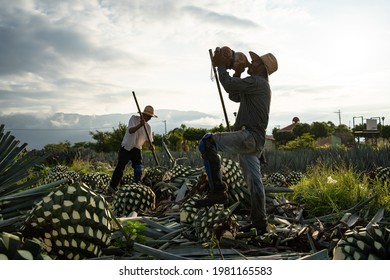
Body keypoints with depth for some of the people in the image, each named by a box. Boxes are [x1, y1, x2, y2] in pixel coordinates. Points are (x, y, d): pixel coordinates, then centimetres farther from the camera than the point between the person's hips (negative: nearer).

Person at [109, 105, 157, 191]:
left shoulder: (148, 127, 4)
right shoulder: (134, 118, -10)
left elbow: (149, 139, 4)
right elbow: (130, 131, -25)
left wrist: (150, 145, -20)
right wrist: (140, 125, -42)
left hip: (137, 149, 4)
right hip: (126, 147, -4)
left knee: (138, 169, -3)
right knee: (120, 167, -4)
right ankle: (112, 187, 6)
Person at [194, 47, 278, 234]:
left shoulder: (257, 81, -6)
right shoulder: (259, 85, 27)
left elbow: (228, 85, -18)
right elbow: (234, 96, 32)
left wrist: (221, 65, -2)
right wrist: (237, 72, 24)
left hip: (249, 136, -11)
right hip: (254, 141, 11)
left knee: (207, 142, -24)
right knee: (253, 181, 10)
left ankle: (218, 190, -26)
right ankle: (259, 223, 14)